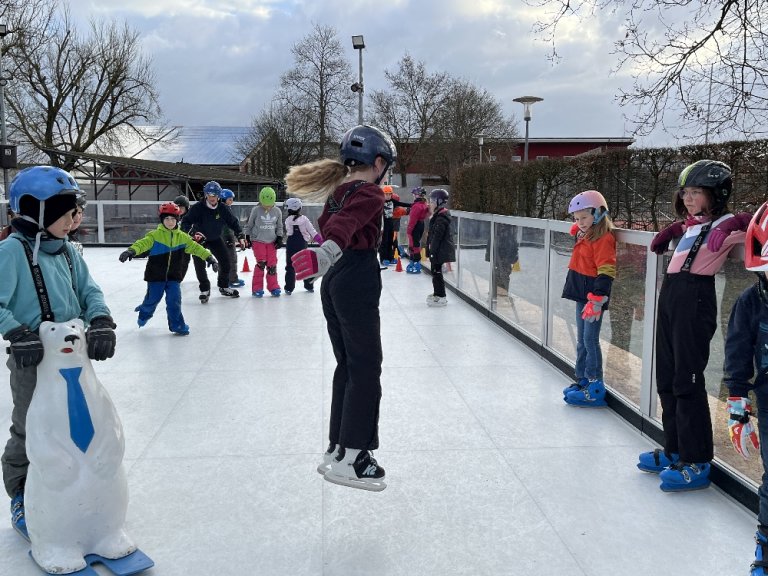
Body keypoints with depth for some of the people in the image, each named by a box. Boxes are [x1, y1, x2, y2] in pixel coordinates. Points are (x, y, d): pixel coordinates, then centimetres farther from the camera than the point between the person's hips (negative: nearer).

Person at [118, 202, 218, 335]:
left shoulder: (182, 237, 2)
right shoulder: (155, 235, -9)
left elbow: (195, 247, 3)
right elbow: (143, 243, -23)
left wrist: (209, 257, -6)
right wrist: (131, 251, -41)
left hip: (174, 276, 2)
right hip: (156, 275, -2)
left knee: (174, 301, -4)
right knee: (152, 299, 10)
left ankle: (177, 325, 8)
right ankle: (144, 314, 42)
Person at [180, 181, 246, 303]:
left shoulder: (223, 208, -15)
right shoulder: (198, 208, -24)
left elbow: (233, 222, -4)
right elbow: (185, 222, -25)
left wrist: (240, 236, -15)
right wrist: (193, 233, -41)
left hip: (216, 239, 3)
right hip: (199, 239, -3)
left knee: (225, 261, 3)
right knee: (200, 265, -11)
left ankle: (224, 287, 25)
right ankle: (205, 290, 7)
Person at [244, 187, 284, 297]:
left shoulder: (277, 211, -1)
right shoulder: (256, 210, -9)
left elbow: (279, 227, 12)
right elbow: (249, 224, 3)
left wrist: (279, 238, 3)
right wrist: (248, 237, 5)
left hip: (272, 242, 3)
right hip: (258, 240, -3)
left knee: (272, 264, 1)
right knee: (261, 263, -10)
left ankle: (273, 286, 13)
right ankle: (257, 288, -1)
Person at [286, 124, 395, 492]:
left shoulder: (338, 190, 13)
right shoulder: (369, 193, -13)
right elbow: (347, 223, -34)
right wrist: (329, 250, -53)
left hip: (334, 282, 9)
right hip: (358, 283, -9)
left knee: (348, 365, 15)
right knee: (366, 368, -2)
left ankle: (336, 450, 22)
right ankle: (349, 458, 2)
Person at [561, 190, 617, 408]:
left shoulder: (604, 239, -17)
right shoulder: (584, 237, 10)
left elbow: (606, 273, -22)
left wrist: (596, 300, -26)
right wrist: (577, 230, 14)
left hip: (594, 298, -9)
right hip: (582, 296, 10)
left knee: (590, 340, -6)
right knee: (581, 341, 16)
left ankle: (595, 388, 0)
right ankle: (582, 380, 26)